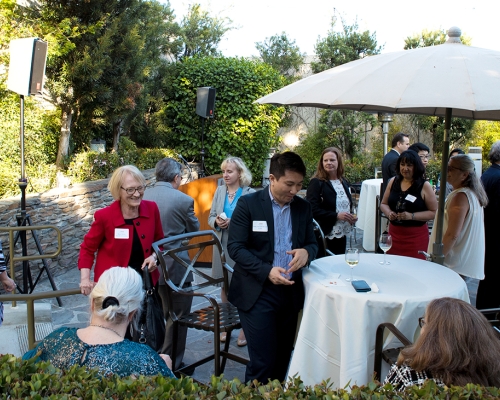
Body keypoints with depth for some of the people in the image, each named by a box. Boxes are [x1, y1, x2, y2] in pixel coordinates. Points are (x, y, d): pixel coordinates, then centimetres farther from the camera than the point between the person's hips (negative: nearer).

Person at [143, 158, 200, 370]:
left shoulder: (143, 196, -2)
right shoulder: (184, 200, -13)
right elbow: (194, 229, 1)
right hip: (174, 267, -5)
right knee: (178, 318, 9)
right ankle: (171, 365, 17)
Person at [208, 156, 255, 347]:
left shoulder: (250, 193, -10)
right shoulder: (219, 191, 6)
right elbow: (211, 217, 11)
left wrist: (233, 223, -22)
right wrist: (217, 221, -11)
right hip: (222, 245, 5)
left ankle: (244, 328, 16)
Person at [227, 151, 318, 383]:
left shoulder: (303, 208, 6)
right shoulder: (248, 204, -8)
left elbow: (312, 243, 10)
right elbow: (235, 247, -11)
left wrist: (306, 252, -15)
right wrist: (266, 271, -23)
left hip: (290, 291, 5)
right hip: (257, 292, -5)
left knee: (283, 357, 14)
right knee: (263, 360, -3)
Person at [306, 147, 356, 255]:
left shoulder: (344, 183, 12)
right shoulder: (316, 183, -9)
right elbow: (312, 210, -18)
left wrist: (351, 218, 4)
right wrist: (336, 216, -21)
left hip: (342, 235, 7)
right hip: (325, 236, -6)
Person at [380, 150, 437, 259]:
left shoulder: (424, 186, -5)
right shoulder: (393, 182, 7)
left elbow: (434, 212, -9)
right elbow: (384, 204, 16)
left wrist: (412, 216, -18)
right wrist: (389, 213, -5)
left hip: (416, 236, -3)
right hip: (394, 233, 3)